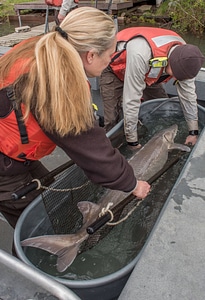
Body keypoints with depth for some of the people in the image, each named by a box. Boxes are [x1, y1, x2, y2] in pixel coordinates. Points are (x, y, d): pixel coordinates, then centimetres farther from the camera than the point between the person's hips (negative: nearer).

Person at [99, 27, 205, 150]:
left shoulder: (184, 53, -23)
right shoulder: (140, 55, -45)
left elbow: (188, 94, -13)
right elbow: (131, 100, -40)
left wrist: (194, 132, -11)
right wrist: (133, 142, -32)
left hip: (145, 72, 6)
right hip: (114, 69, -5)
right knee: (113, 121, -14)